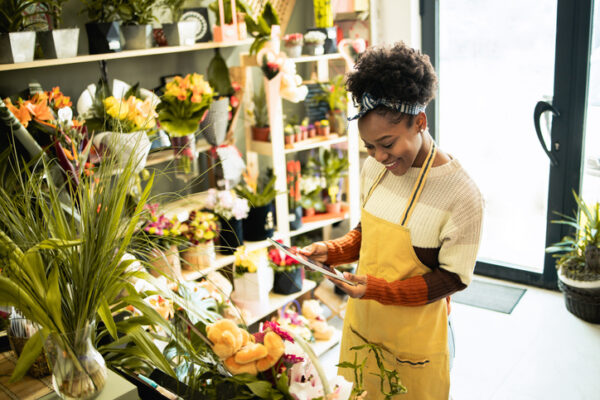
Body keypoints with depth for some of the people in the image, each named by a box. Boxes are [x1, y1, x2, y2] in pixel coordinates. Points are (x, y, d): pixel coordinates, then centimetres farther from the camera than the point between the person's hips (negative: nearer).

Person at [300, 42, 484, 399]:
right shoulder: (374, 169, -3)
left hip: (414, 336, -5)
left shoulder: (461, 193, -22)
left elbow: (454, 277, -17)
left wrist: (381, 289, -26)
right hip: (363, 319, 6)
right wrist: (333, 252, -7)